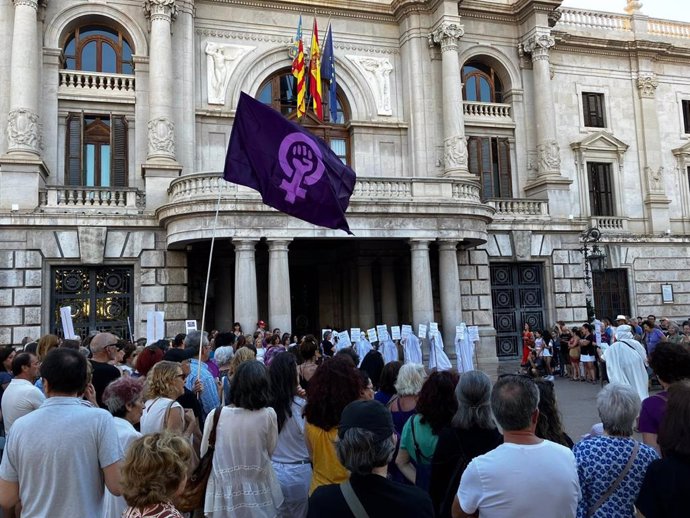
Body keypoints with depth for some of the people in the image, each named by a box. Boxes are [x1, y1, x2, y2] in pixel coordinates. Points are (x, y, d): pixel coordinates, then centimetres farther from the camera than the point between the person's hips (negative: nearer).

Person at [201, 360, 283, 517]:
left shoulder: (215, 415, -14)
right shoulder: (268, 415, -15)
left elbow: (204, 454, 0)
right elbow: (270, 451, 0)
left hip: (224, 495, 0)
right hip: (258, 494, 0)